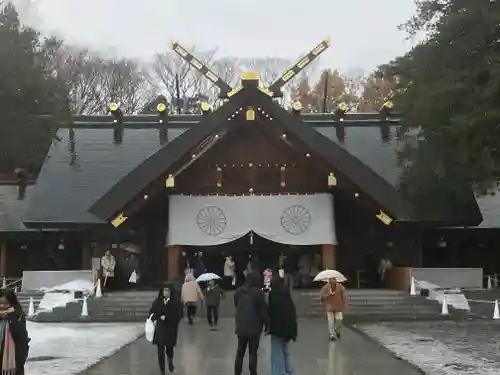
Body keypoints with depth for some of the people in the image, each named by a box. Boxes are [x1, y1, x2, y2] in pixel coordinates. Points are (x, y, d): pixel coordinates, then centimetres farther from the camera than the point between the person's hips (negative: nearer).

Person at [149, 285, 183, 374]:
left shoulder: (176, 302, -8)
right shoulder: (157, 301, 1)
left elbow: (179, 315, -13)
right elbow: (152, 311, 13)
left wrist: (166, 317, -20)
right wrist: (154, 319, -6)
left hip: (171, 328, -1)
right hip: (160, 328, 1)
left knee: (169, 346, 11)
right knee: (160, 348, -5)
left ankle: (170, 361, 45)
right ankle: (162, 367, 9)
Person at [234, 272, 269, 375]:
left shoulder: (238, 292, 7)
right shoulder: (257, 292, -13)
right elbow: (263, 310, -11)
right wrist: (267, 324, -2)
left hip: (241, 327, 5)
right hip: (254, 327, -5)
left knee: (240, 352, 14)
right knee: (252, 353, 2)